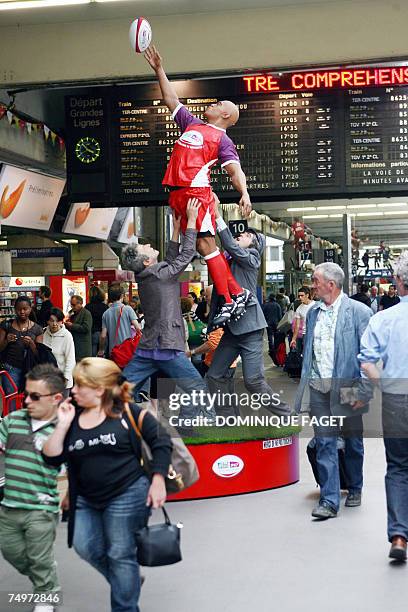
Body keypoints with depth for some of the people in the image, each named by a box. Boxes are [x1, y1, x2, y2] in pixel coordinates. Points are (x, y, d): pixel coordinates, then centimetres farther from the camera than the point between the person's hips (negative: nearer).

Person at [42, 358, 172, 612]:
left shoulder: (127, 413, -10)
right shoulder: (73, 417, 3)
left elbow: (162, 443, -7)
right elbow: (52, 458, -2)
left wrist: (158, 481, -13)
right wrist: (63, 424, -11)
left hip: (127, 496, -6)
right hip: (87, 500, 6)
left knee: (121, 555, 2)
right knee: (85, 547, 5)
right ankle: (128, 582, 30)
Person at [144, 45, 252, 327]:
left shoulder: (223, 139, 3)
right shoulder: (192, 124, 24)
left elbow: (235, 170, -10)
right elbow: (171, 99, 33)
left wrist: (244, 193, -28)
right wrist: (159, 69, 33)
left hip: (197, 191, -7)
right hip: (177, 193, 7)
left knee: (205, 245, -12)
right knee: (204, 246, 3)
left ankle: (230, 300, -9)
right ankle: (237, 293, 6)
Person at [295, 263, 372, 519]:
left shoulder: (359, 311, -7)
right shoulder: (313, 313, 9)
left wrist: (364, 392, -13)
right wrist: (304, 383, 11)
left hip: (347, 389, -3)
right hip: (319, 389, 3)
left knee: (353, 442, 13)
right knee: (324, 444, -1)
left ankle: (354, 489, 34)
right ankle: (329, 501, 2)